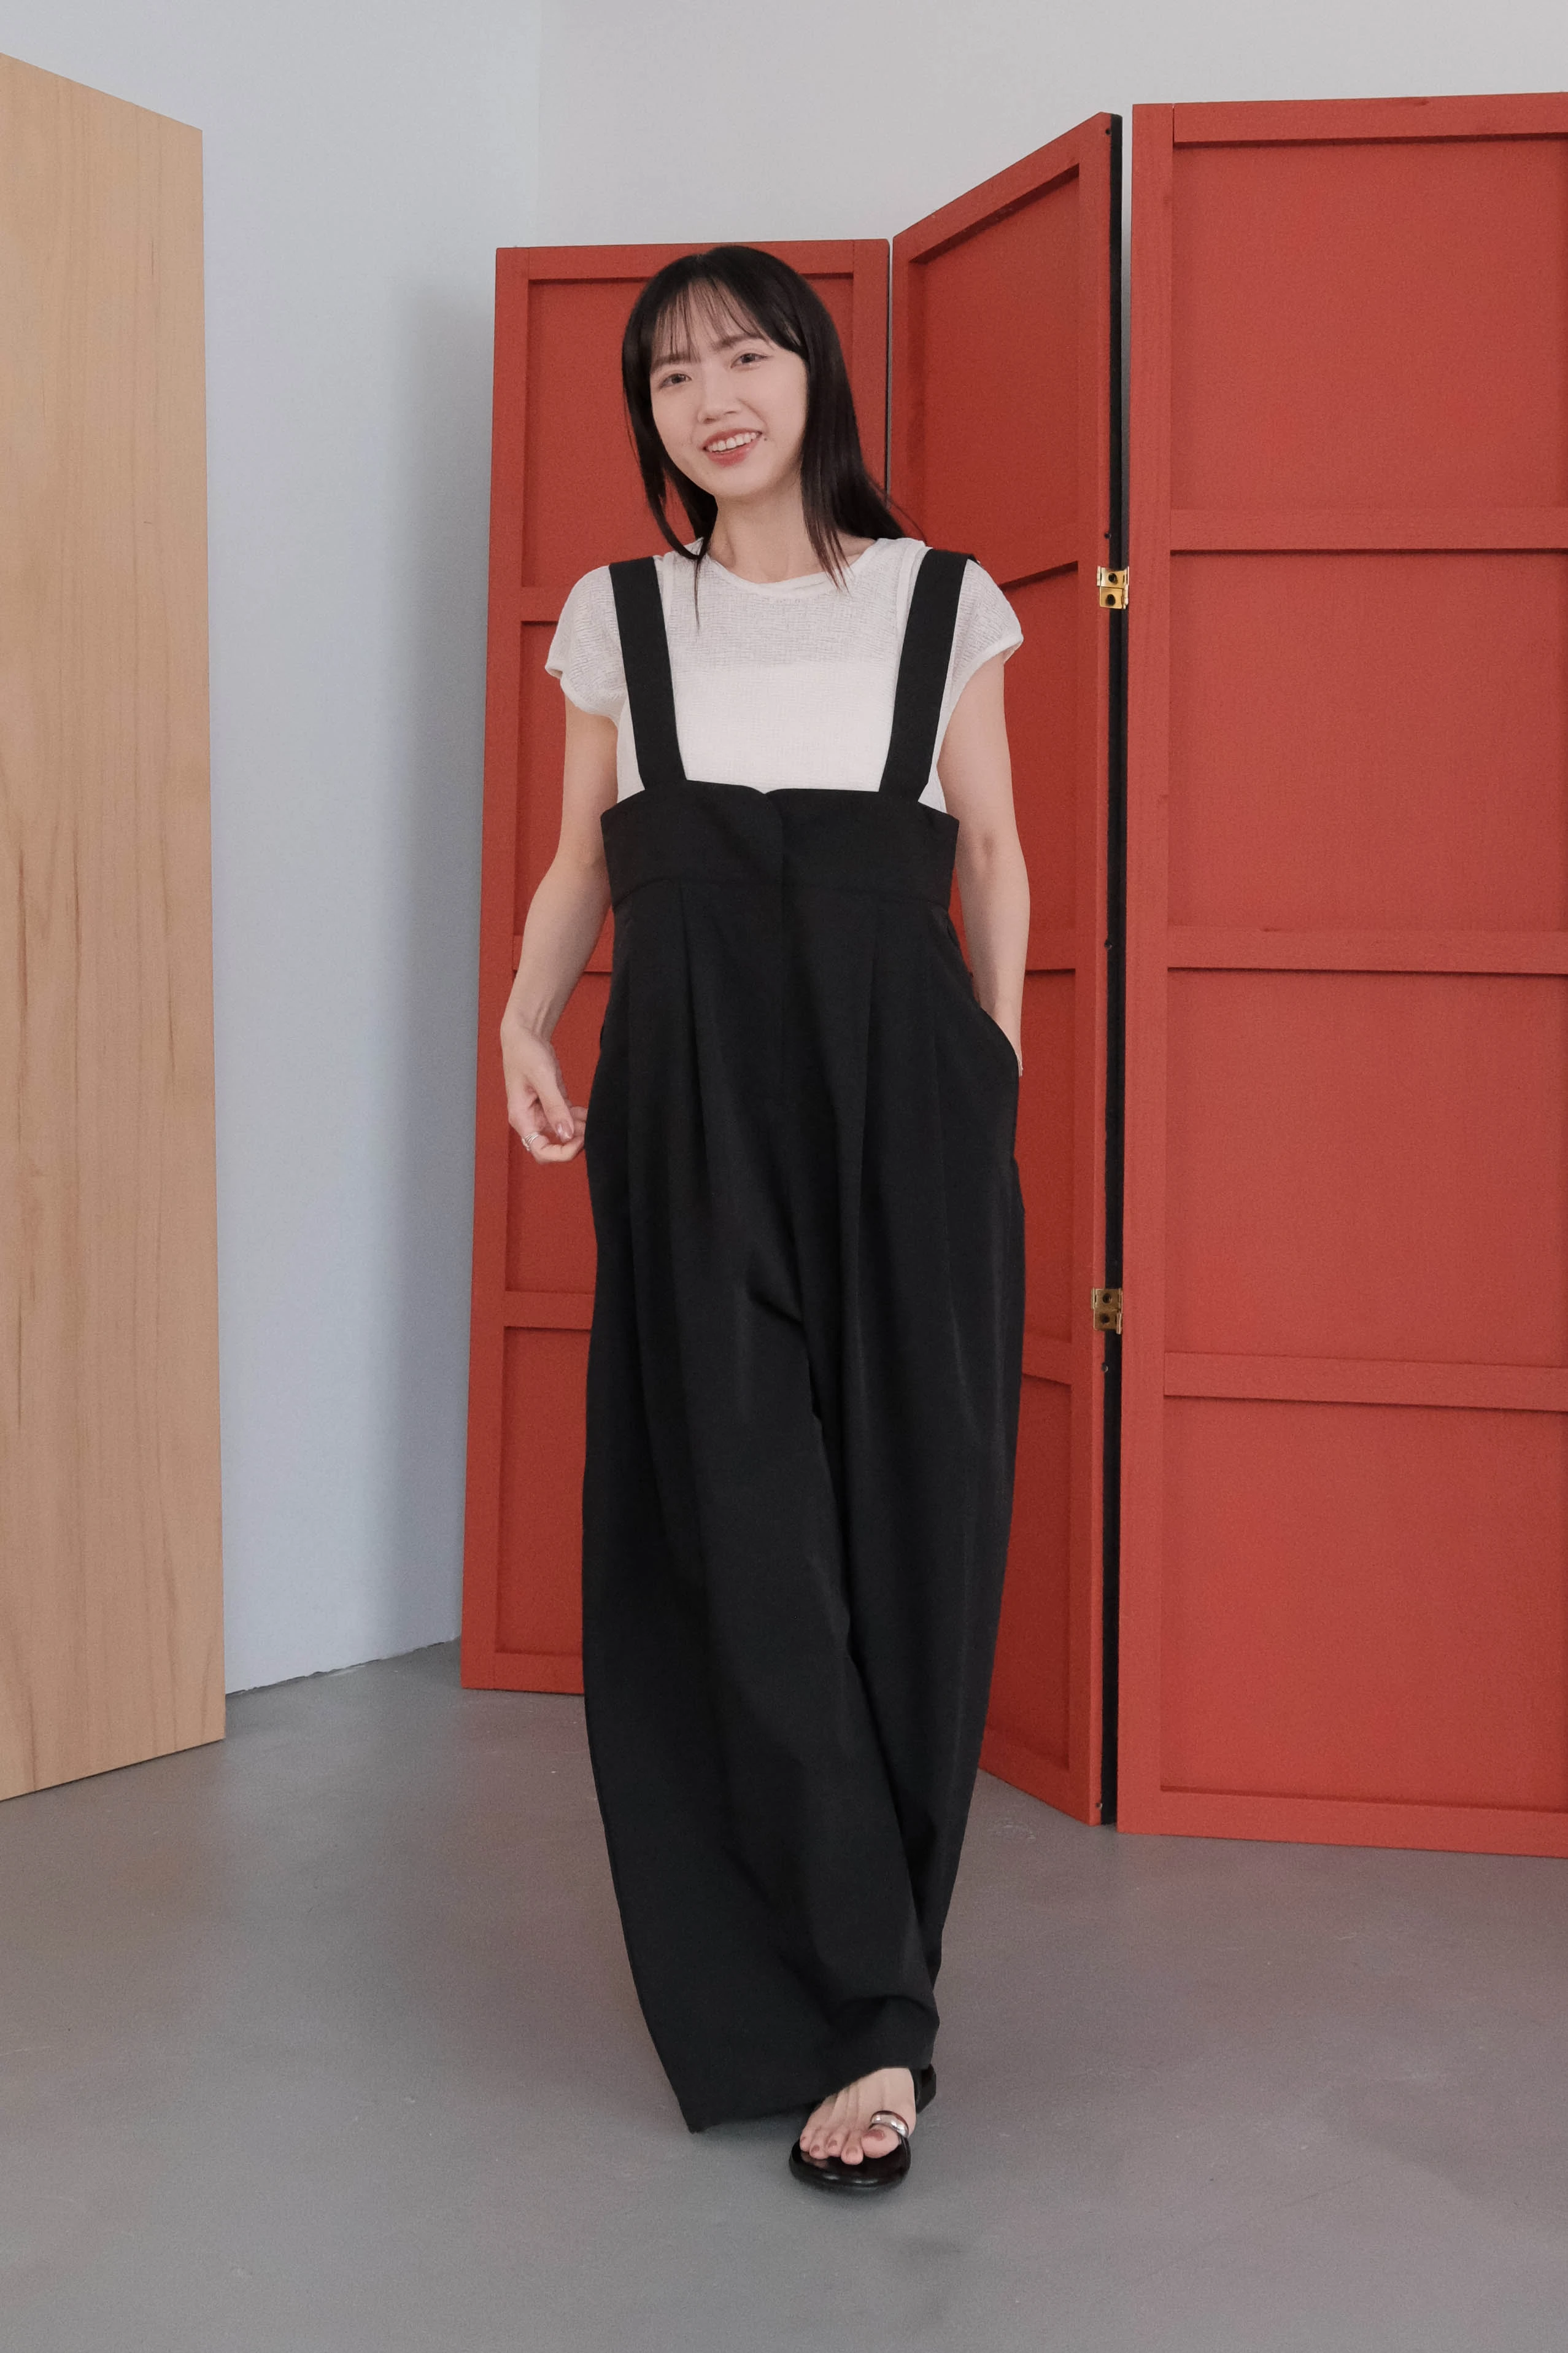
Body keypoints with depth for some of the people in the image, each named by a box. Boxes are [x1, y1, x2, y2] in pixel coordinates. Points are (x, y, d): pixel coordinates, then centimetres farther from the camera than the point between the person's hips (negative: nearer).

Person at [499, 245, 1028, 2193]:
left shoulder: (943, 601, 11)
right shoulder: (616, 615, 13)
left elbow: (996, 858, 12)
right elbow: (581, 858, 13)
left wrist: (998, 1067, 3)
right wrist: (525, 1018, -4)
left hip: (900, 1083, 0)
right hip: (692, 1092, 1)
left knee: (905, 1510, -3)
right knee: (734, 1521, -7)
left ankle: (832, 1992, 11)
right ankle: (870, 2013, 2)